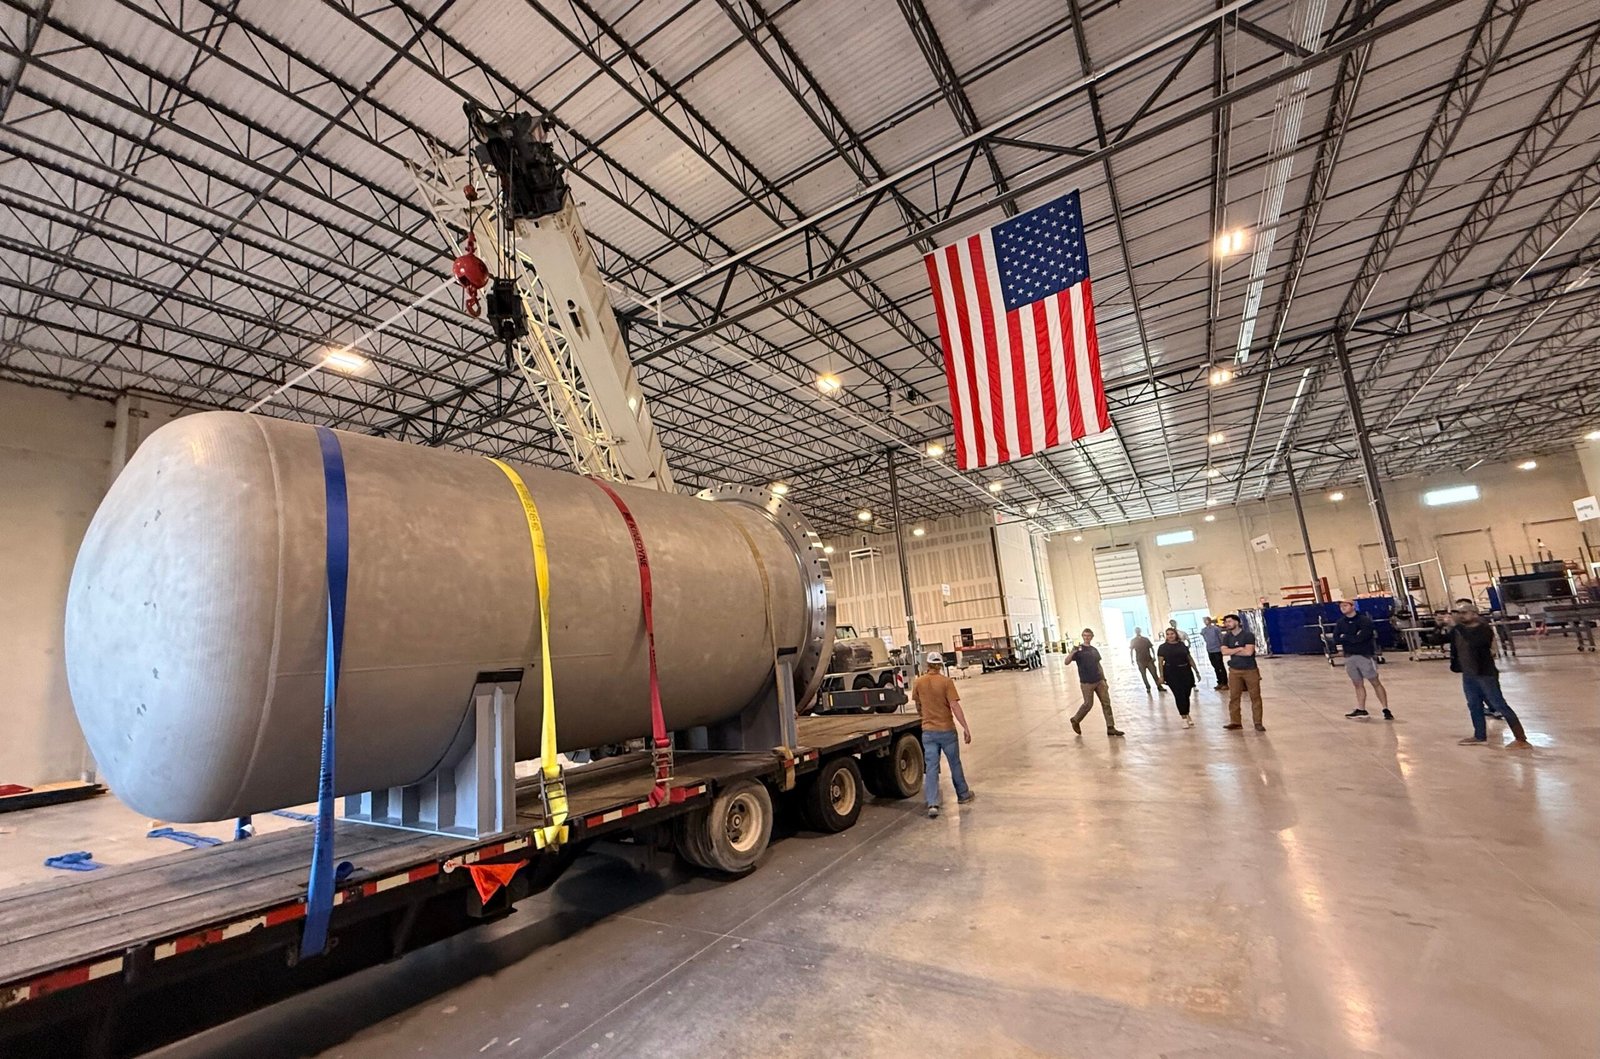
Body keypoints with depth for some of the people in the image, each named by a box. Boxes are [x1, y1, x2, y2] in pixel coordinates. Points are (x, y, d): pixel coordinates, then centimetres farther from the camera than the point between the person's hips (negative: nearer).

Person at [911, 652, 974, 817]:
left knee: (931, 768, 2)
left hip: (928, 731, 2)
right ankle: (963, 795, 34)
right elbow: (955, 706, -18)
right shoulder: (946, 682, -11)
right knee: (955, 764, 17)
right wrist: (966, 728, -15)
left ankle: (932, 804, -7)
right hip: (947, 729, -2)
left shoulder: (919, 683, -1)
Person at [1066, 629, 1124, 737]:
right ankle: (1075, 720, 21)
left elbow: (1099, 666, 17)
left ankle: (1110, 728, 6)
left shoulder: (1094, 650, 11)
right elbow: (1066, 662, -17)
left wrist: (1104, 680, 13)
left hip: (1099, 681, 5)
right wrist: (1073, 652, -33)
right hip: (1086, 683, -5)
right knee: (1088, 704, -1)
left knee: (1106, 703, 1)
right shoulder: (1079, 649, -6)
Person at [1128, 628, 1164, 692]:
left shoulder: (1146, 639, 4)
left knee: (1154, 673, 0)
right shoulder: (1133, 641, 1)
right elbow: (1131, 650, 5)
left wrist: (1154, 656, -5)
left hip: (1149, 659, 1)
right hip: (1140, 661, -1)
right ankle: (1148, 687, 16)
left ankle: (1159, 686, 9)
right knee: (1144, 675, 4)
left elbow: (1151, 648, 6)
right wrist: (1132, 660, -1)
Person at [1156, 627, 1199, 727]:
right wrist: (1161, 676, -10)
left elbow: (1189, 658, 13)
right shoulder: (1162, 647, 0)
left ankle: (1186, 715, 22)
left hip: (1185, 672, 3)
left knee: (1186, 695, 8)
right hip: (1171, 674, -3)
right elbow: (1160, 662, -3)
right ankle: (1185, 718, -3)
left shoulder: (1182, 645, 8)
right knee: (1179, 695, -6)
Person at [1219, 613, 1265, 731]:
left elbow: (1248, 652, -21)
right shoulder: (1226, 636, 3)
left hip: (1250, 670, -4)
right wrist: (1239, 648, -16)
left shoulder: (1248, 635, -11)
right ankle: (1235, 722, 9)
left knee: (1255, 697, 4)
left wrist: (1232, 651, -10)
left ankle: (1258, 723, 13)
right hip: (1234, 671, 4)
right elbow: (1224, 652, -9)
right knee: (1233, 697, 3)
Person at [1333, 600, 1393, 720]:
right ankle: (1361, 710, 17)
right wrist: (1354, 637, -13)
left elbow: (1361, 637, -20)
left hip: (1365, 656, -5)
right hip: (1349, 657, 5)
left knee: (1375, 682, -1)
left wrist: (1345, 637, -7)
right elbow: (1336, 639, -4)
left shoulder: (1365, 620, -10)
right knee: (1358, 684, 11)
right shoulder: (1340, 623, 6)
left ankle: (1386, 710, 4)